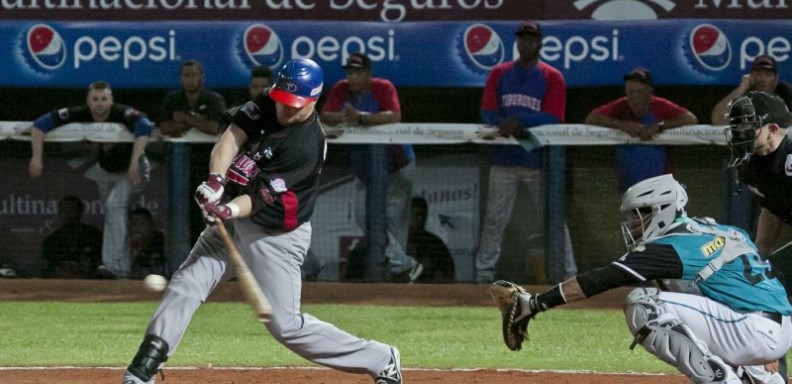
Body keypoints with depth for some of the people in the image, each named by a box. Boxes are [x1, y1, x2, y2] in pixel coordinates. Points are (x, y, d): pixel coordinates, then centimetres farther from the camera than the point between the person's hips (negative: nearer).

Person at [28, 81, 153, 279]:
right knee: (112, 212, 14)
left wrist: (135, 162, -58)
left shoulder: (122, 114, -32)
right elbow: (40, 124, -19)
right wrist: (37, 157, -30)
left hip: (130, 172, -6)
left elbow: (144, 126, -52)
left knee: (115, 207, -25)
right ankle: (122, 267, 29)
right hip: (104, 170, 6)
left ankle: (114, 264, -30)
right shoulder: (80, 114, -20)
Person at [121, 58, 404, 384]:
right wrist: (216, 181, -33)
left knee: (285, 325, -6)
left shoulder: (305, 146, -25)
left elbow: (263, 197, -29)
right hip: (234, 220, 7)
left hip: (276, 236, -7)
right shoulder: (267, 104, -4)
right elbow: (232, 137, -16)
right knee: (184, 286, -4)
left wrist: (229, 210, -47)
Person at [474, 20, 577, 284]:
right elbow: (487, 113, 2)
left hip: (539, 161, -2)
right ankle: (483, 273, 4)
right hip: (504, 159, 2)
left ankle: (568, 274, 3)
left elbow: (553, 119, -9)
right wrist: (509, 126, -18)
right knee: (494, 220, 0)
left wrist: (519, 121, -21)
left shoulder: (552, 78, 1)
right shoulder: (500, 73, 8)